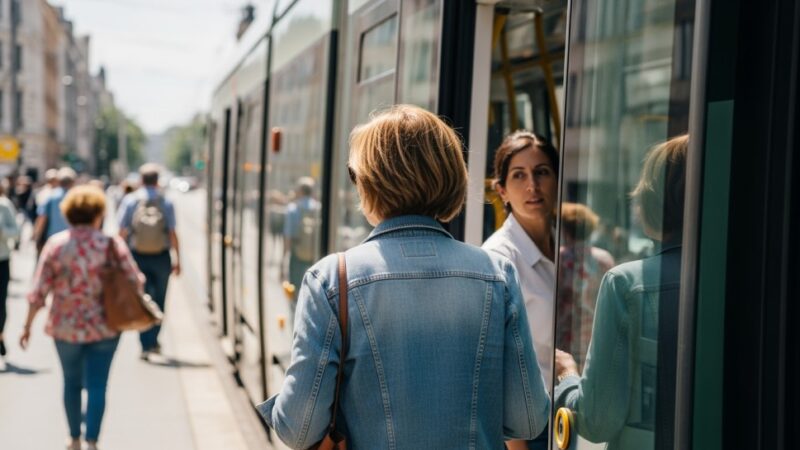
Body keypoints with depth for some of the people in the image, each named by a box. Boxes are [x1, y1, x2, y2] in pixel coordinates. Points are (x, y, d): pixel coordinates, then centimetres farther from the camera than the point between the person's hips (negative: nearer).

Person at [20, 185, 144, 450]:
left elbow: (39, 291, -6)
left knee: (71, 383, 19)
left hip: (66, 328, 2)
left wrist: (28, 325, 3)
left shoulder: (56, 244, -6)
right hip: (104, 328, -1)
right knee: (97, 386, 3)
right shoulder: (112, 245, -7)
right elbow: (135, 284, -6)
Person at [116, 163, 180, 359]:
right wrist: (177, 259, 1)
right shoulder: (166, 203, -5)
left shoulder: (130, 201, -3)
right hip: (161, 258, 0)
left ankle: (146, 345, -2)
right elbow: (172, 234, -7)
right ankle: (153, 340, 21)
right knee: (159, 300, 15)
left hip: (138, 257, 0)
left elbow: (122, 232, -4)